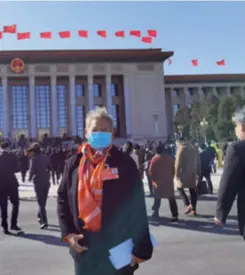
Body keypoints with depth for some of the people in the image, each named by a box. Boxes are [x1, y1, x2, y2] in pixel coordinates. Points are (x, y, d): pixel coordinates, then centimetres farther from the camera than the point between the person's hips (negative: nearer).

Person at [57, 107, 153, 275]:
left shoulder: (124, 162, -6)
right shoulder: (74, 164, 3)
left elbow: (137, 207, -8)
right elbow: (62, 200, 9)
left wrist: (141, 246, -10)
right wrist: (68, 233, -3)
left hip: (119, 249, -3)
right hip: (85, 249, 3)